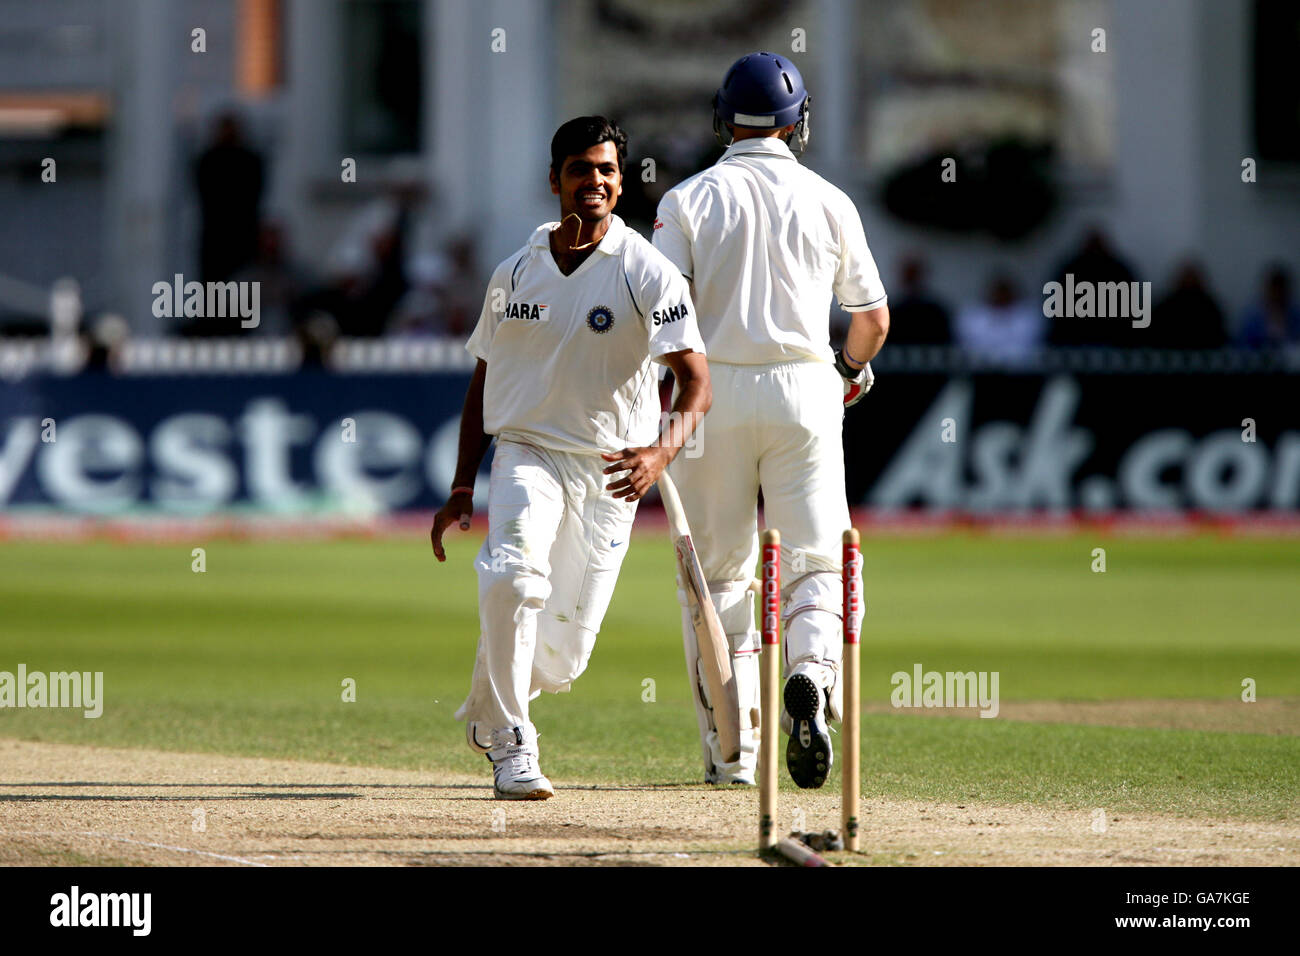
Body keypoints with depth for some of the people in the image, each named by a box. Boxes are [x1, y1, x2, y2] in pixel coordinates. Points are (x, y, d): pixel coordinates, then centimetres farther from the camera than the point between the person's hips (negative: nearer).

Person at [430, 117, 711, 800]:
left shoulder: (648, 274, -7)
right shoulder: (515, 273, 5)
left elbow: (696, 381, -17)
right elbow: (483, 383, 16)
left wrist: (663, 449, -36)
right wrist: (463, 488, 10)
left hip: (609, 473, -1)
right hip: (527, 454, 1)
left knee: (561, 659, 3)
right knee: (514, 573, -31)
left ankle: (487, 709, 38)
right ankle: (511, 744, -18)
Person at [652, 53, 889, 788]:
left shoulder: (690, 199, 0)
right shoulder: (829, 202, 5)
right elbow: (874, 320, 9)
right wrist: (851, 366, 30)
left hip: (715, 393, 0)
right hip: (805, 393, 0)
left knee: (718, 570, 9)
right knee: (815, 561, 2)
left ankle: (731, 750, 8)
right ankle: (813, 673, -29)